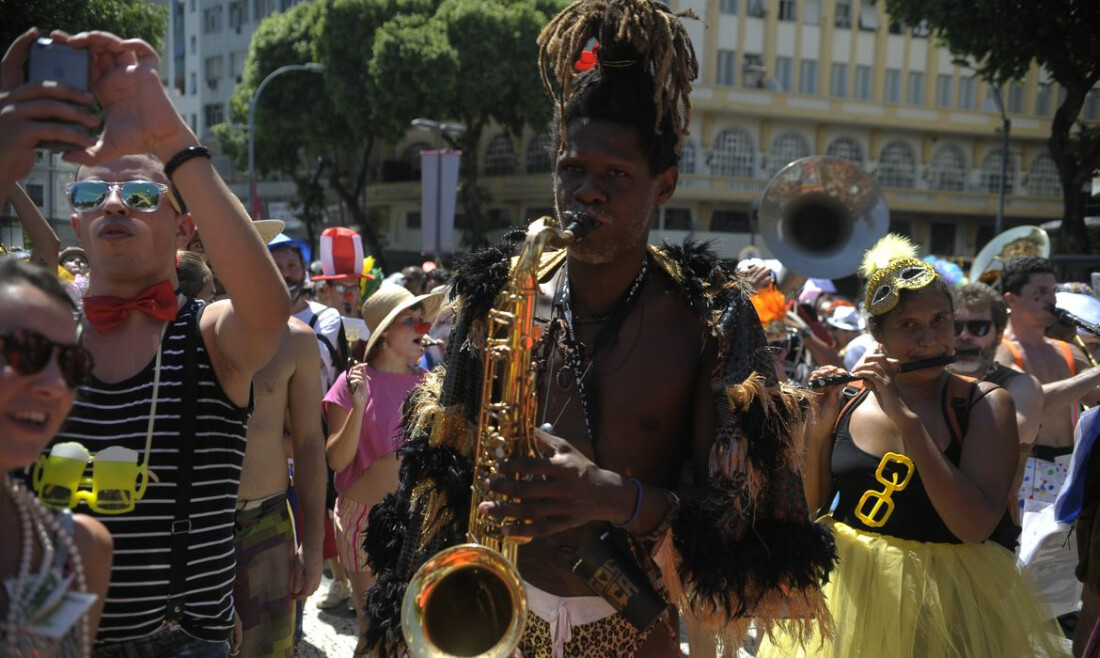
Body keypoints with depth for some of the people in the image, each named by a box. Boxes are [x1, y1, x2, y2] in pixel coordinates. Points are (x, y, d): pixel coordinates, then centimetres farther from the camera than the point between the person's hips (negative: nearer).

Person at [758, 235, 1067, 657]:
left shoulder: (985, 404, -10)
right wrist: (819, 428, -13)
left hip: (945, 597, -2)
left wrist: (906, 417, -25)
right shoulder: (848, 402, -3)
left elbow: (975, 526, -23)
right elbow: (807, 509, 1)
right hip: (848, 588, 2)